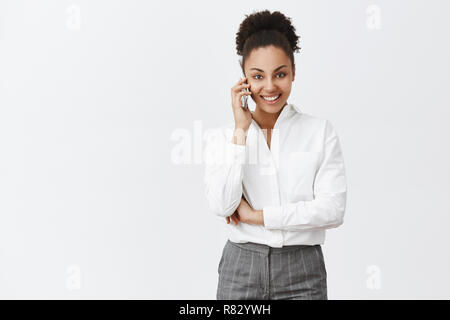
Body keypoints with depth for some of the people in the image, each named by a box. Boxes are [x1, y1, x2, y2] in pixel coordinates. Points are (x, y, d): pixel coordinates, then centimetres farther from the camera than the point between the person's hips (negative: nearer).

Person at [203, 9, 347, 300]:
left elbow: (333, 210, -9)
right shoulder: (223, 138, 3)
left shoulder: (321, 132, 0)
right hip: (241, 268, 1)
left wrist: (255, 216, -9)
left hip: (303, 272, 0)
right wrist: (241, 130, -11)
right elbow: (222, 205, -12)